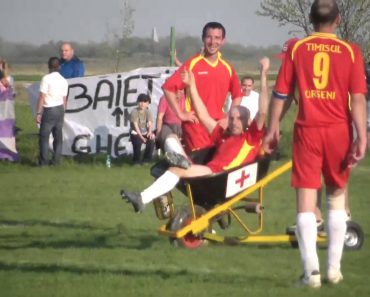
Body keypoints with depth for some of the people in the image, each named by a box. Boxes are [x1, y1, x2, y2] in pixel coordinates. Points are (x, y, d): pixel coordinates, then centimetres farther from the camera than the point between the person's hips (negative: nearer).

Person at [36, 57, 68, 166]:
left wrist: (38, 113, -11)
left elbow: (42, 97, -15)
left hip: (49, 110, -6)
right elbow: (64, 99, 8)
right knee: (58, 136, 11)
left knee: (44, 136, 0)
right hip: (60, 109, 6)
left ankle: (44, 161, -2)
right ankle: (56, 160, 14)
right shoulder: (63, 80, 4)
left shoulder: (46, 78, -13)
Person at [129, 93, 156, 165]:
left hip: (145, 133, 3)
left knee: (151, 140, -26)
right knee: (138, 141, -34)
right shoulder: (134, 112, -10)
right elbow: (135, 126, -16)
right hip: (136, 133, -3)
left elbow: (150, 124, -10)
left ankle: (146, 159, -5)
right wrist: (141, 137, -26)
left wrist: (150, 132, -32)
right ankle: (136, 160, -12)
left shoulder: (148, 112, 2)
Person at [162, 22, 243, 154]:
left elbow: (237, 94, 26)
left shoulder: (227, 68, 11)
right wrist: (181, 114, -11)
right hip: (196, 125, -5)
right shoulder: (192, 64, -5)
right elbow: (168, 87, -10)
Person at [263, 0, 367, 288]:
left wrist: (272, 129, 11)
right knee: (337, 197, 16)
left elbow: (280, 93, 3)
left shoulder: (296, 49, 2)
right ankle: (334, 267, 15)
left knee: (306, 200, 0)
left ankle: (312, 270, -9)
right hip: (338, 130, 1)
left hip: (307, 130, -1)